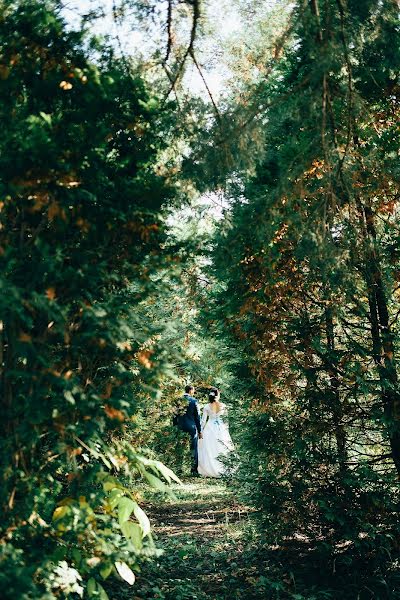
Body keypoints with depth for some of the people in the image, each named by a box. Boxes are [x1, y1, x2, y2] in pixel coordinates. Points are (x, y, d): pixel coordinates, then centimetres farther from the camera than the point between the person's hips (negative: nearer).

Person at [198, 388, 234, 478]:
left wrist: (201, 430, 8)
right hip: (221, 429, 1)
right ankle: (221, 470, 7)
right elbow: (225, 420, 3)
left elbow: (203, 420, -2)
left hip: (210, 428, -1)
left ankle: (209, 471, 2)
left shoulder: (206, 407, -5)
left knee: (209, 450, 3)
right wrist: (227, 429, 13)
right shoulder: (223, 406, -3)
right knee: (221, 450, 6)